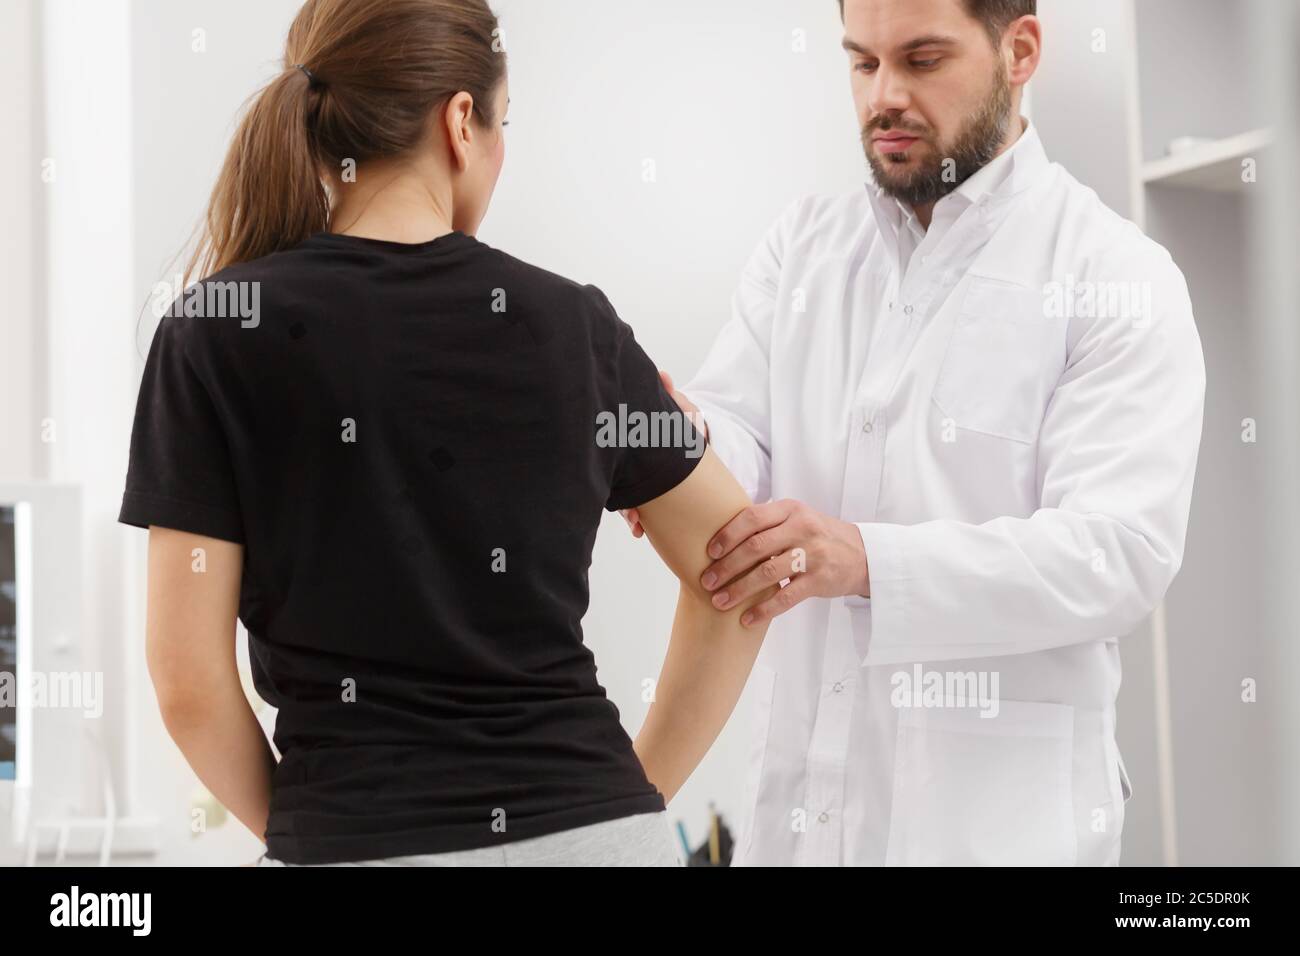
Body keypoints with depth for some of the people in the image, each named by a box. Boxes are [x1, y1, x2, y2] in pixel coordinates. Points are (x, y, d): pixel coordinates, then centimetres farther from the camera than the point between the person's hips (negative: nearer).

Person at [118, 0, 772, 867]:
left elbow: (190, 678, -7)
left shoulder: (215, 334, -5)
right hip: (590, 828, 2)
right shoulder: (571, 324, 1)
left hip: (356, 841, -2)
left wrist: (290, 824, 10)